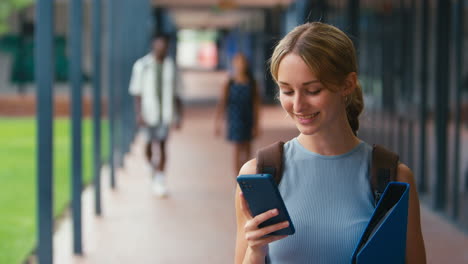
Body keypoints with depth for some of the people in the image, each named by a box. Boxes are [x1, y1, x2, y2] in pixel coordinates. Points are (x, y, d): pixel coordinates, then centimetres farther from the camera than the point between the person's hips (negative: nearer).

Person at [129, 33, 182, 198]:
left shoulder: (170, 66, 5)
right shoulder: (142, 65, -2)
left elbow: (175, 94, 9)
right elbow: (137, 92, -2)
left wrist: (177, 115, 7)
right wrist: (139, 114, -10)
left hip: (165, 112, 0)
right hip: (148, 111, 0)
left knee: (161, 145, -8)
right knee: (150, 145, 8)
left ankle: (160, 181, -7)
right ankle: (154, 167, 37)